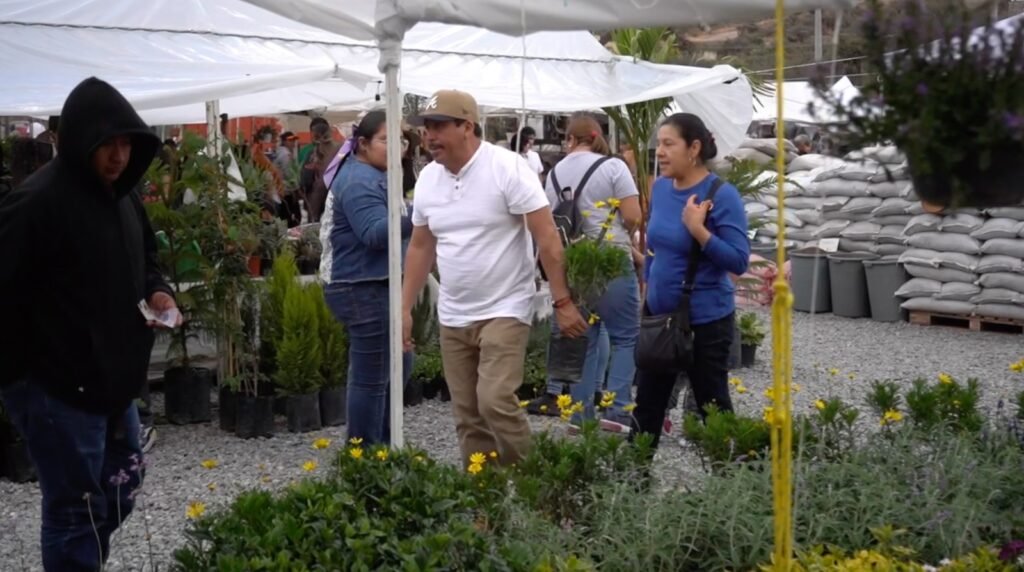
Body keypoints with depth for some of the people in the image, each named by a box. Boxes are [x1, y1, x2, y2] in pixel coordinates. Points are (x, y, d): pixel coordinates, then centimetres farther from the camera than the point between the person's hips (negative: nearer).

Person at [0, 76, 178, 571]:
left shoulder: (122, 196, 7)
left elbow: (141, 260, 23)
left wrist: (156, 291, 2)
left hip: (112, 377, 9)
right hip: (54, 386, -9)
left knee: (121, 489, 21)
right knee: (76, 508, 1)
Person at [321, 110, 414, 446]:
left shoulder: (374, 175, 17)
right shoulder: (359, 182, -17)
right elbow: (375, 233, -28)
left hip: (380, 286, 11)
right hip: (366, 290, -11)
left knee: (400, 365, 18)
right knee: (371, 377, -3)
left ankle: (382, 444, 29)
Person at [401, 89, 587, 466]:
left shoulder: (507, 168, -14)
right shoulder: (427, 179, 5)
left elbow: (547, 237, -14)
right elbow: (420, 247, 15)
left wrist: (562, 301, -17)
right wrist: (405, 308, 11)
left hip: (504, 310, -6)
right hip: (452, 317, 6)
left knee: (496, 401, -16)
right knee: (467, 415, 9)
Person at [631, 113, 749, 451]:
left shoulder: (721, 195, -17)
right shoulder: (661, 187, 2)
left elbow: (739, 261, -20)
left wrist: (698, 229, -29)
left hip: (705, 320, -6)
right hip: (659, 315, 7)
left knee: (712, 406, 7)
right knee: (646, 403, 15)